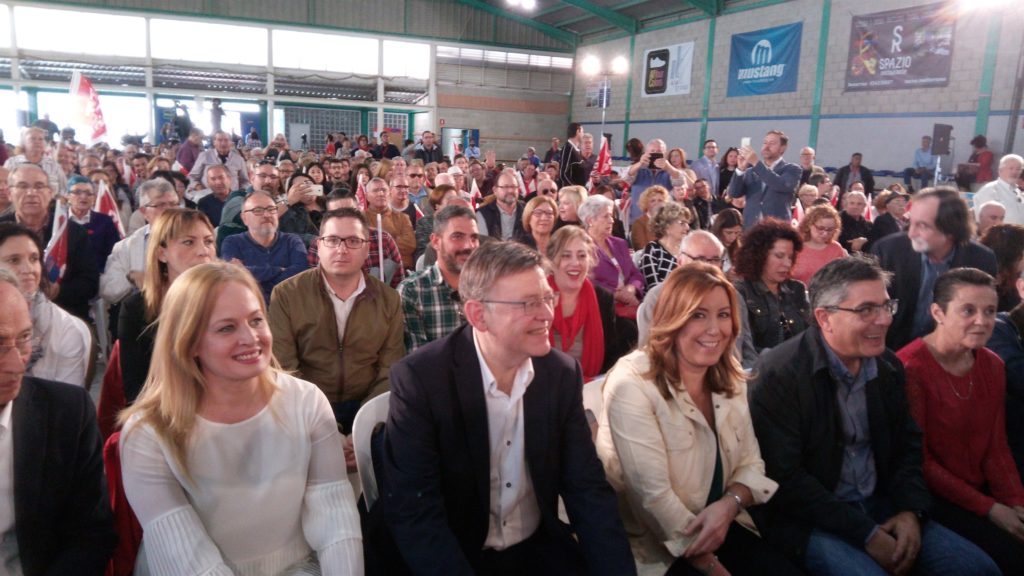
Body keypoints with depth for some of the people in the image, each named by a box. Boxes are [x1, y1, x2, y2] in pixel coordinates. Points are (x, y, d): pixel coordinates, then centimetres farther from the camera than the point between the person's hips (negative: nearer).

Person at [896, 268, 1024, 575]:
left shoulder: (992, 365, 5)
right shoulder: (910, 369, -18)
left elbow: (997, 448, 8)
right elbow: (917, 461, -15)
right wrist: (988, 509, -14)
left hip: (982, 490, 7)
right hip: (932, 499, -7)